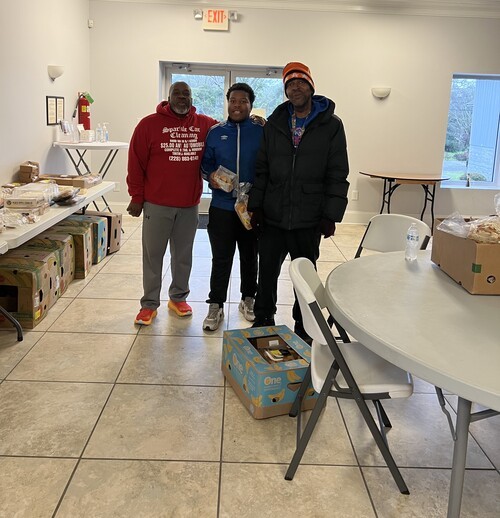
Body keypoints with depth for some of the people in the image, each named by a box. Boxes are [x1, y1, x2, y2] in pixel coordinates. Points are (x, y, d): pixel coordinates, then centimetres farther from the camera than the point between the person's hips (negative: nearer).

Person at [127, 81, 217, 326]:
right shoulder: (149, 124, -4)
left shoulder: (205, 125, 4)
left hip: (189, 204, 3)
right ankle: (149, 304, 16)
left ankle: (178, 298, 29)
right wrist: (136, 198, -6)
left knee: (183, 254, 13)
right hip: (157, 204, -3)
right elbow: (136, 162, -5)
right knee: (153, 255, 5)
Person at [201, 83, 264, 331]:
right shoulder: (215, 132, 3)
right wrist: (210, 176, -11)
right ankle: (216, 306, 17)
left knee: (250, 256, 15)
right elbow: (205, 162, 10)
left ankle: (248, 299, 33)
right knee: (221, 258, 4)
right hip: (222, 206, 1)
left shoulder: (262, 132, -3)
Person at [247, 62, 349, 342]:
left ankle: (303, 329, 28)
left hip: (308, 221, -2)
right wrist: (256, 205, 3)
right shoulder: (275, 123, 7)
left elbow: (337, 175, -5)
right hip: (272, 218, 3)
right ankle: (263, 322, 31)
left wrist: (330, 216, -10)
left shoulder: (331, 125, -3)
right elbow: (262, 168, 9)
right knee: (267, 274, 12)